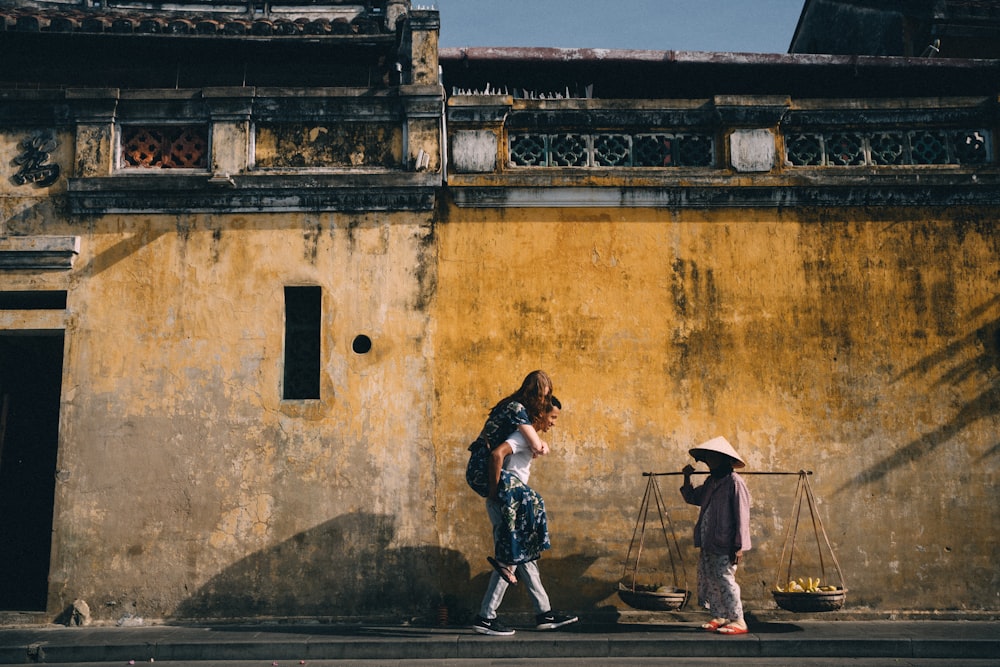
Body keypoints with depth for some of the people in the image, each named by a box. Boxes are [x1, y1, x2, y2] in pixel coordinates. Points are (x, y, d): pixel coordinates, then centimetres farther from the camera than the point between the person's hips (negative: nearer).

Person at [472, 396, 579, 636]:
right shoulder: (524, 434, -14)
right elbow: (497, 454, -28)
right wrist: (494, 490, -22)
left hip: (514, 504, 10)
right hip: (504, 503, -10)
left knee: (524, 557, 12)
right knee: (509, 559, -7)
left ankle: (544, 613, 19)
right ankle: (485, 618, -2)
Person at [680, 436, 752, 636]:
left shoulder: (735, 482, -13)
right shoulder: (711, 482, 14)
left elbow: (742, 516, -16)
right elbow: (692, 498, 28)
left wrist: (739, 546, -19)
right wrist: (687, 479, 13)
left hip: (725, 545, -9)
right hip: (708, 543, 9)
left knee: (725, 580, -8)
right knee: (709, 580, 12)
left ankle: (737, 621, 0)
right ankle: (719, 617, 22)